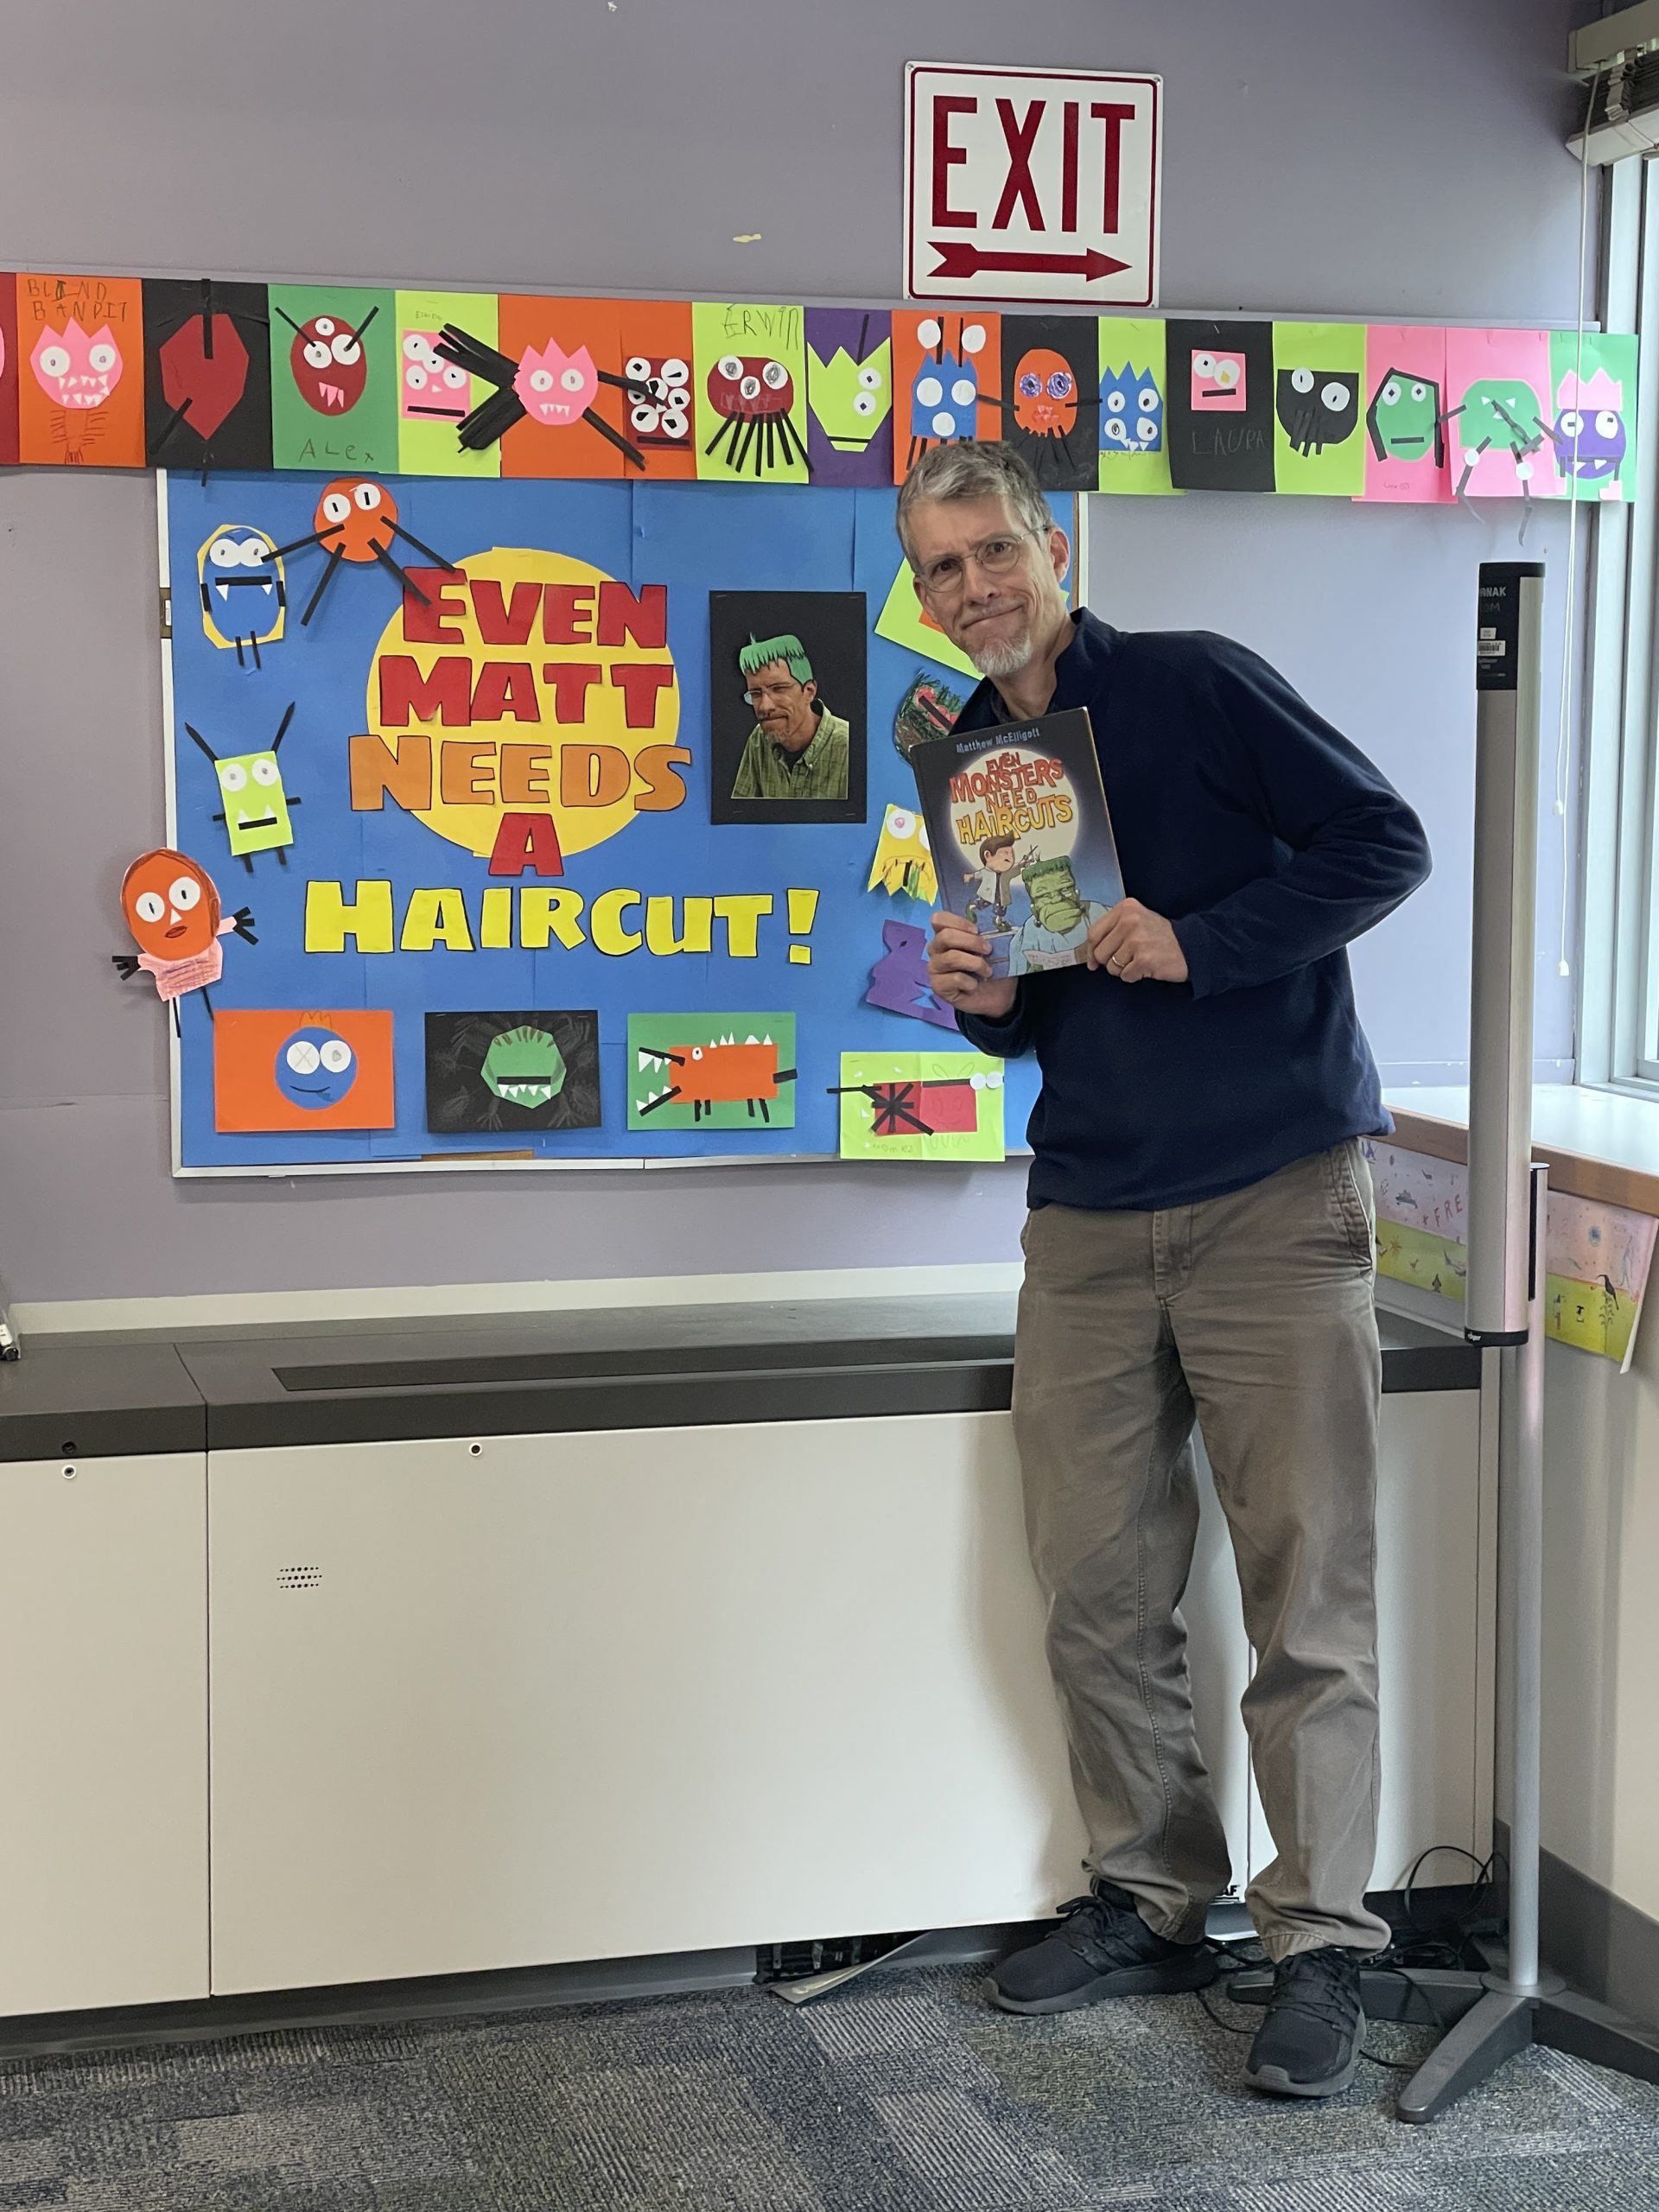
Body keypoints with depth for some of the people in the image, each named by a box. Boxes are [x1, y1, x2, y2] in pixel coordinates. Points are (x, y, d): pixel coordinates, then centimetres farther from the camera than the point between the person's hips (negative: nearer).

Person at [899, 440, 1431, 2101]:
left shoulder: (1194, 686, -3)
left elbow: (1383, 842, -7)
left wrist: (1195, 943, -17)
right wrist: (989, 1002, -1)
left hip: (1276, 1199, -5)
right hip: (1090, 1217, 6)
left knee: (1308, 1590, -4)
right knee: (1095, 1590, 6)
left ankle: (1319, 1944, 7)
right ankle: (1151, 1902, 22)